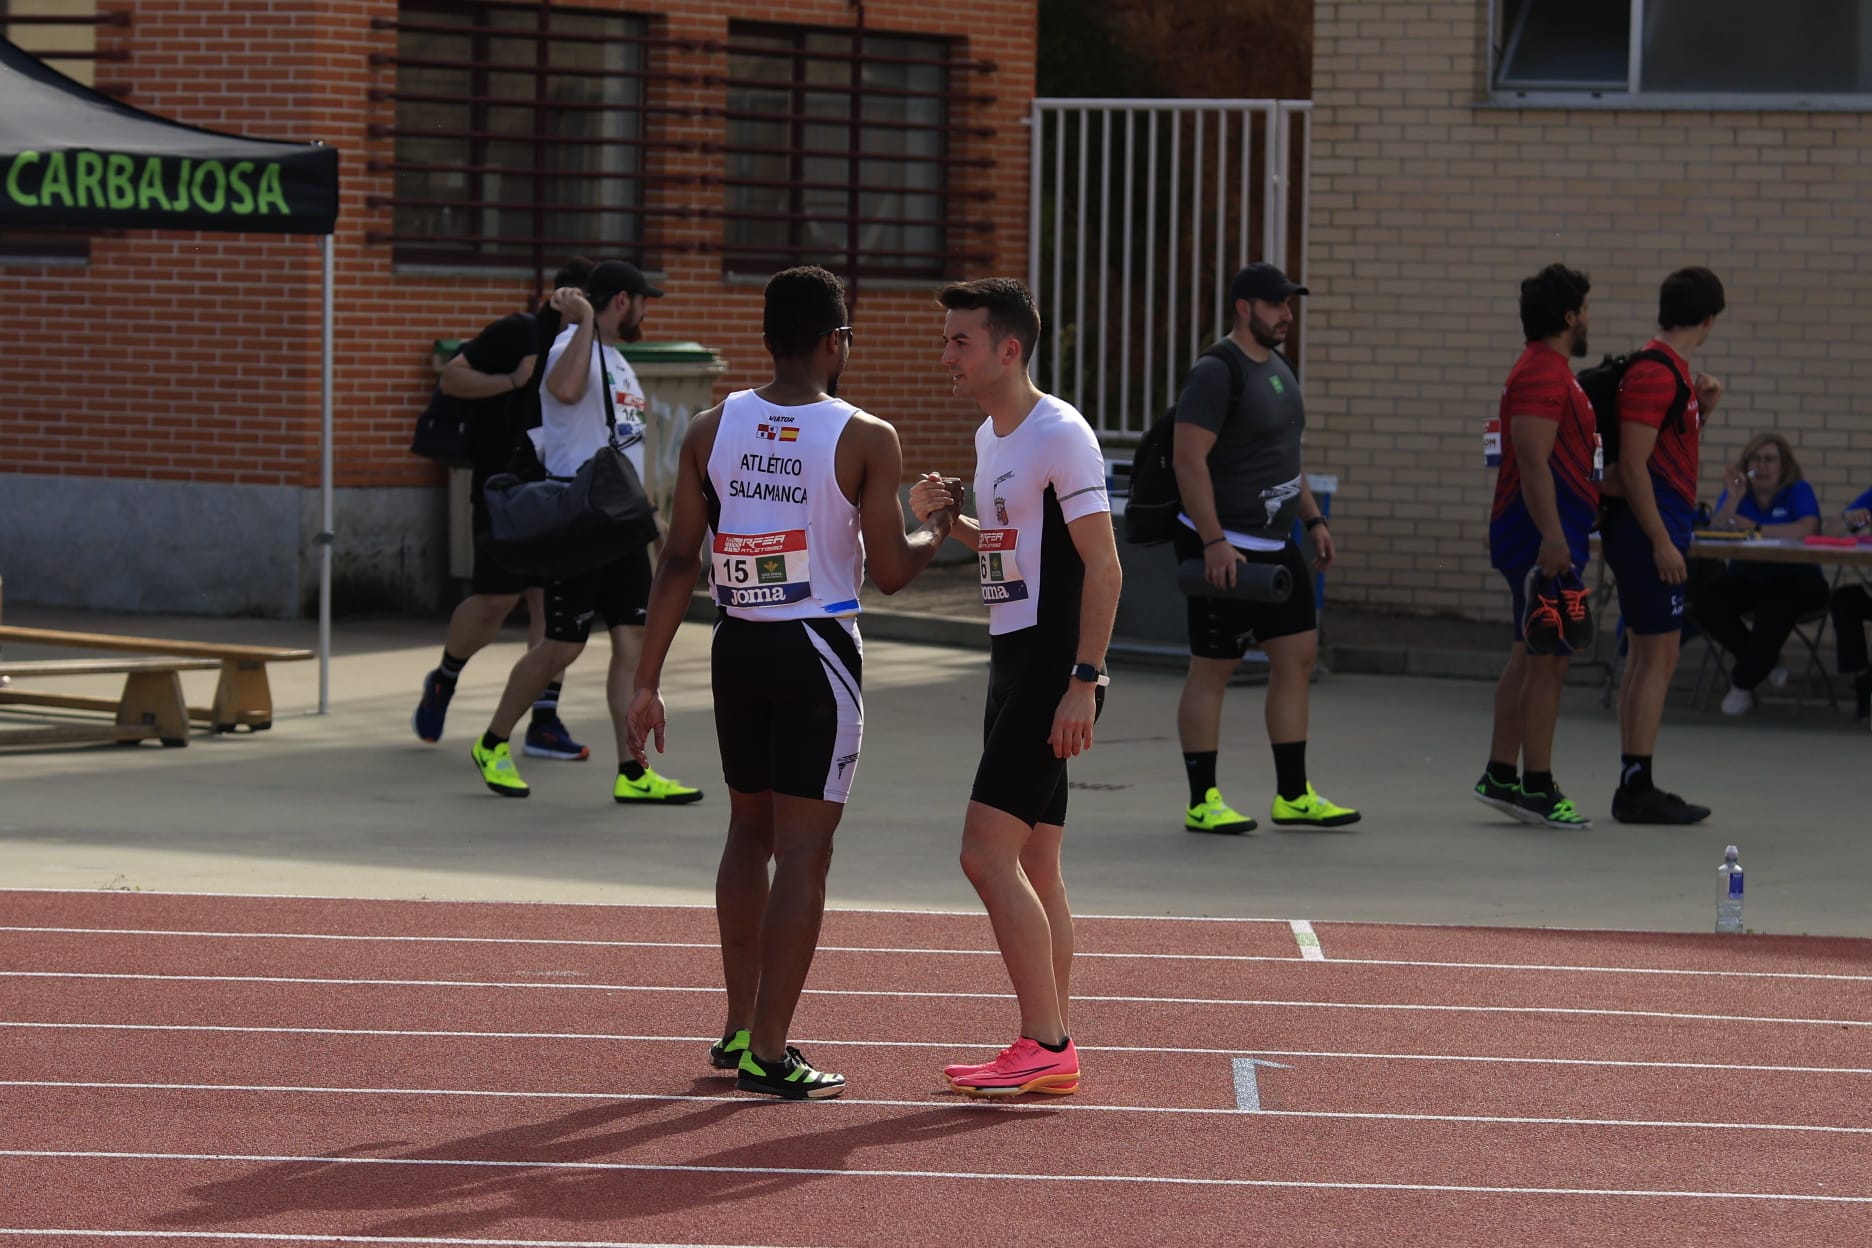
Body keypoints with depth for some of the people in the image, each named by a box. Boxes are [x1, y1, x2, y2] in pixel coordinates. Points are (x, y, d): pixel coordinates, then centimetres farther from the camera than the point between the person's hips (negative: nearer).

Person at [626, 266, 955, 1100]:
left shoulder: (710, 429, 0)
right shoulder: (865, 440, -10)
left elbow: (678, 560, -1)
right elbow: (891, 571, -8)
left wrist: (646, 680, 2)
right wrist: (938, 529, 14)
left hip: (737, 646, 5)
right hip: (817, 653, -5)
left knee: (749, 829, 20)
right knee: (803, 850, -1)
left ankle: (739, 1028, 26)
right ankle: (768, 1054, -2)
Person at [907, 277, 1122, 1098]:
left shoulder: (1060, 435, -14)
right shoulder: (990, 438, 14)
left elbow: (1103, 567, -17)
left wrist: (1081, 682, -22)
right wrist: (947, 519, 7)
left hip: (1052, 666, -10)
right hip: (1013, 660, 10)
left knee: (987, 852, -14)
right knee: (1033, 862, 10)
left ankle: (1046, 1048, -10)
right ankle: (1053, 1047, 14)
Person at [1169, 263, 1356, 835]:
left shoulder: (1277, 368, 14)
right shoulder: (1216, 373, -15)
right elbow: (1188, 459, -21)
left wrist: (1312, 519, 16)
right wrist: (1214, 542, -25)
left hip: (1275, 545, 9)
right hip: (1223, 547, -9)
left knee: (1297, 656, 7)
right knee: (1212, 670, -2)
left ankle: (1293, 795, 12)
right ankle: (1202, 802, 4)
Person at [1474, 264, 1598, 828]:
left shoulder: (1550, 372, 19)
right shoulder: (1542, 375, -16)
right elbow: (1533, 462, -24)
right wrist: (1551, 536, -28)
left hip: (1548, 536, 11)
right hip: (1546, 535, -11)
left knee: (1528, 657, 13)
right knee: (1548, 659, -9)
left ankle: (1500, 776, 16)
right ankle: (1537, 787, -7)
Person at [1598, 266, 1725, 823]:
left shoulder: (1671, 370, 15)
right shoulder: (1655, 373, -16)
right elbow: (1633, 465, -20)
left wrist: (1702, 410, 11)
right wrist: (1662, 541, -21)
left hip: (1653, 529, 10)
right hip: (1649, 527, -10)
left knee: (1646, 658, 12)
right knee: (1659, 657, -9)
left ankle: (1634, 785, 16)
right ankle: (1638, 788, -8)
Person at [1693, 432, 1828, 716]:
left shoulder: (1799, 491, -3)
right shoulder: (1738, 492, 7)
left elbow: (1807, 529, -22)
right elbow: (1715, 532, -8)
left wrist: (1757, 529, -22)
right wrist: (1733, 499, -24)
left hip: (1793, 579, -4)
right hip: (1746, 580, 4)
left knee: (1775, 608, -38)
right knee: (1703, 597, -24)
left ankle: (1743, 683, -18)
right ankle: (1766, 664, -8)